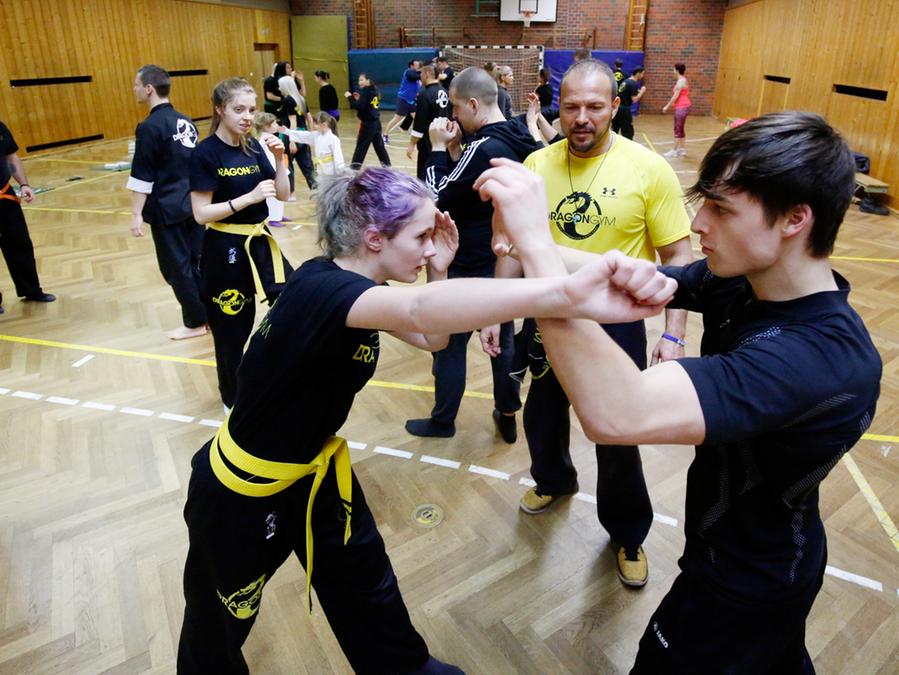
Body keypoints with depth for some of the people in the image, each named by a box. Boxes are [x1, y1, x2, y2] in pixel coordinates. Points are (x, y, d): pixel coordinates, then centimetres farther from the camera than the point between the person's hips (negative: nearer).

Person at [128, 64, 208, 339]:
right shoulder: (185, 121, 8)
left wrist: (136, 214, -11)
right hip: (193, 203, 8)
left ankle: (195, 322, 13)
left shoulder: (150, 127, -15)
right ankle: (212, 314, 21)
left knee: (176, 266, 4)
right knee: (198, 261, 14)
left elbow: (142, 177, -15)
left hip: (168, 208, -7)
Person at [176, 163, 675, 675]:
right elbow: (419, 309, -56)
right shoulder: (319, 289, -34)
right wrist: (564, 294, -68)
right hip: (244, 490, -7)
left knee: (370, 593, 18)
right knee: (219, 634, 20)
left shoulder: (358, 287, -6)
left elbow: (431, 336, 5)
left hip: (316, 470, 7)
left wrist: (440, 269, -13)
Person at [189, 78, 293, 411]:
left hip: (259, 240, 6)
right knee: (231, 328, 8)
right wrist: (249, 197, -24)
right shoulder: (205, 153, -13)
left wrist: (280, 158, -9)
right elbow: (201, 214, -17)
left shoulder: (253, 146, 4)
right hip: (225, 248, -6)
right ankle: (233, 398, 30)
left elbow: (283, 194, 6)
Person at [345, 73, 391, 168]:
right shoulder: (374, 90, 10)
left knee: (361, 146, -5)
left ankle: (355, 166, -3)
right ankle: (386, 163, 26)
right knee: (379, 144, 18)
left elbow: (360, 107, -23)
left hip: (368, 124, -9)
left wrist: (350, 97, -16)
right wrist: (359, 99, 8)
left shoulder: (366, 91, -16)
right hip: (376, 122, 9)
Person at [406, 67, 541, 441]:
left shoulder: (483, 148, -24)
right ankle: (507, 416, 30)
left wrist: (438, 149, -10)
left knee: (450, 342, 8)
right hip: (507, 261, 9)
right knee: (504, 338, 18)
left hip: (471, 266, -8)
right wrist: (454, 150, 0)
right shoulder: (518, 139, 4)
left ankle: (442, 420, 24)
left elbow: (438, 199, -18)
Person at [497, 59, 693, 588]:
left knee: (617, 438, 9)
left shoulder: (648, 169, -13)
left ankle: (628, 535, 36)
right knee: (543, 412, 23)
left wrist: (673, 334, -15)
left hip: (614, 322, -3)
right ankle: (554, 479, 55)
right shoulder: (536, 165, -3)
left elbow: (678, 256, -9)